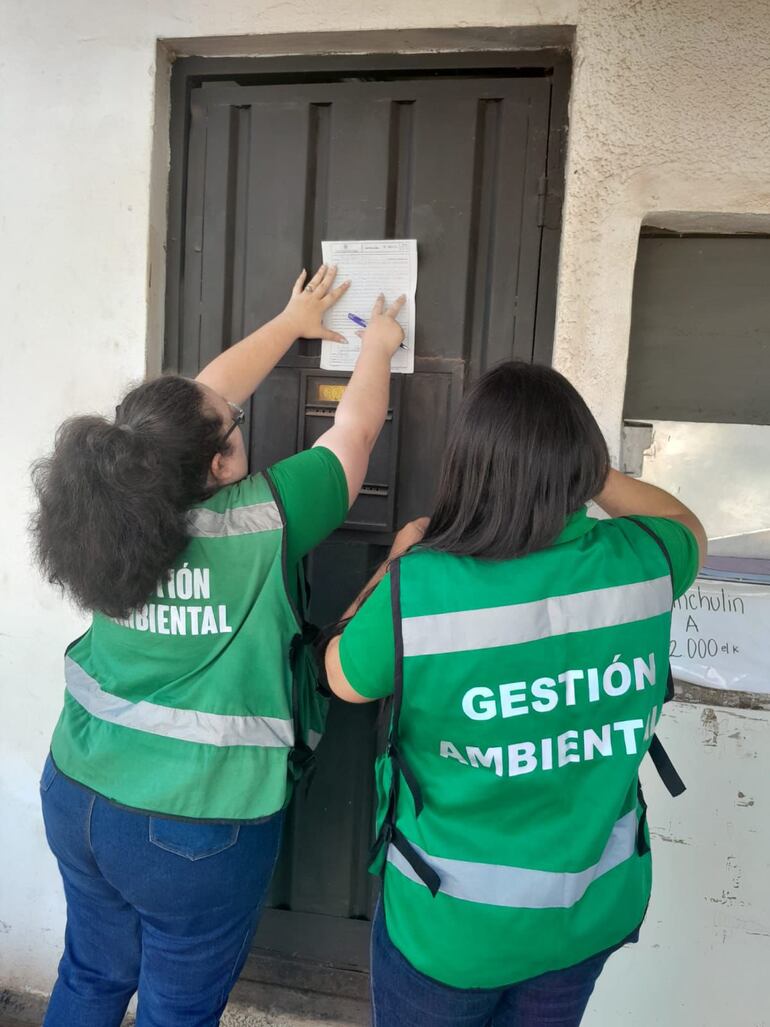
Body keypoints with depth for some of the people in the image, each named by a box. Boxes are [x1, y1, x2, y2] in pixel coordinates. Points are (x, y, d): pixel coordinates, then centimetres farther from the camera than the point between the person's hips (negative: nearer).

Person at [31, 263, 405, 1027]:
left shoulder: (121, 503, -9)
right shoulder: (263, 522, -24)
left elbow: (206, 393, 5)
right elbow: (356, 427, -9)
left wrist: (290, 323, 18)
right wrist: (378, 345, 10)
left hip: (75, 794, 6)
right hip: (197, 827, -5)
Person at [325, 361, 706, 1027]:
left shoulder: (416, 585, -29)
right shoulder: (641, 560, -18)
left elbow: (344, 679, -8)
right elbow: (688, 526, 8)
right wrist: (589, 472, 7)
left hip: (452, 925, -3)